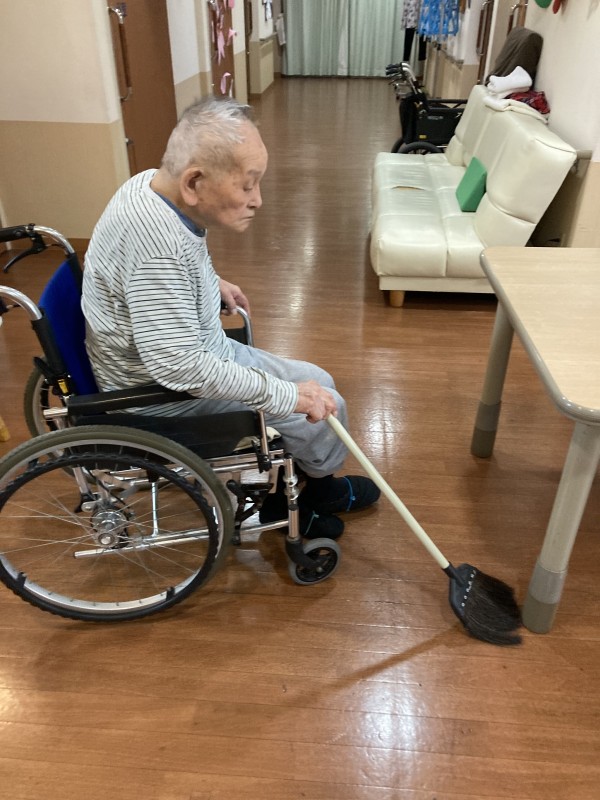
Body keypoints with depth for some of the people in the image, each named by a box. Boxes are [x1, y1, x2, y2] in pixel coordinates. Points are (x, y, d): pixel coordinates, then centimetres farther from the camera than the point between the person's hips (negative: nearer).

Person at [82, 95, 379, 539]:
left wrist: (209, 282, 9)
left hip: (194, 353, 9)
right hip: (162, 394, -9)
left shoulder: (156, 183, -5)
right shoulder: (156, 241, -34)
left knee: (317, 383, 12)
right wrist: (287, 395, -28)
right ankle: (322, 487, 28)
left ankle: (277, 501, 24)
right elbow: (180, 367, -35)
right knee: (321, 405, -3)